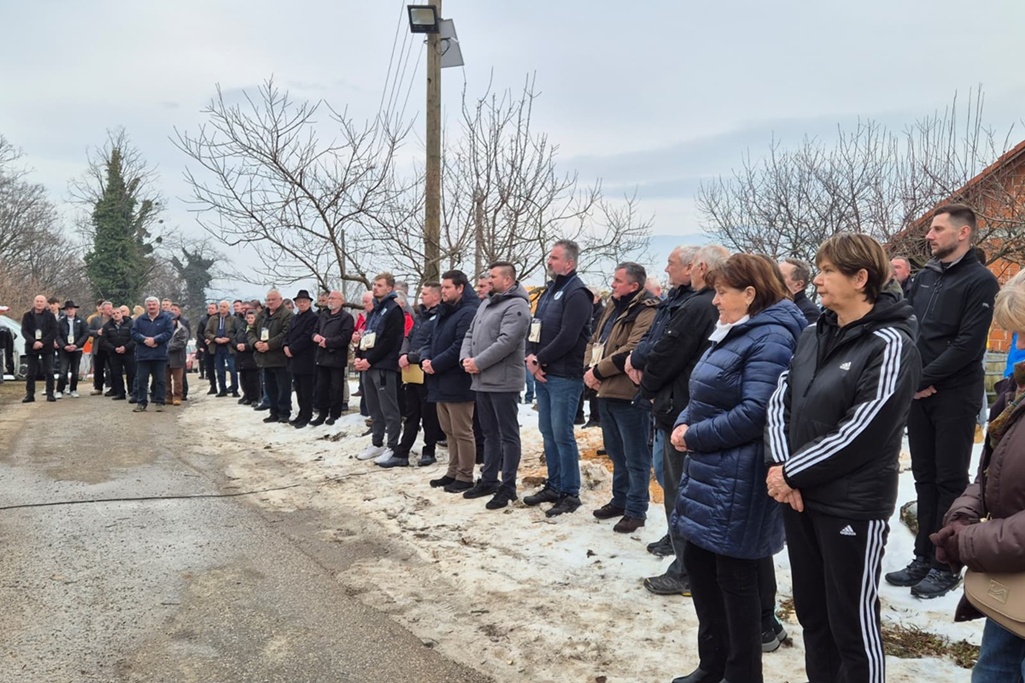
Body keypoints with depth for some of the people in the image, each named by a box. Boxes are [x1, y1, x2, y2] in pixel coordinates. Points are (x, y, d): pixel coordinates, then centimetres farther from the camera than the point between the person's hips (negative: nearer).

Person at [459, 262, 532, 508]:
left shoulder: (516, 306, -12)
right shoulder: (486, 304, 18)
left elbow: (506, 342, -22)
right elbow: (470, 334, 18)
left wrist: (478, 362, -18)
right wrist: (466, 358, -1)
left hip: (503, 381, -9)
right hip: (482, 381, 9)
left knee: (508, 434, -1)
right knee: (489, 433, 17)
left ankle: (507, 487, 4)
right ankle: (488, 480, 27)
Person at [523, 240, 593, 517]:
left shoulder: (577, 293, -11)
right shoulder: (550, 290, 17)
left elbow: (567, 337, -20)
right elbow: (535, 327, 16)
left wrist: (539, 360, -11)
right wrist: (531, 357, -1)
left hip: (565, 376, -9)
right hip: (543, 374, 9)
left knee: (562, 435, -4)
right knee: (548, 432, 14)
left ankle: (570, 494, 6)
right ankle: (554, 486, 25)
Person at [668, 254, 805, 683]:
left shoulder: (770, 338, -16)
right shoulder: (732, 333, 15)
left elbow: (753, 414, -24)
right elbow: (705, 396, 18)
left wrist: (694, 436, -16)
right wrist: (684, 424, -1)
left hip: (737, 480, -10)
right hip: (708, 470, 10)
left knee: (734, 576, 3)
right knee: (698, 565, 17)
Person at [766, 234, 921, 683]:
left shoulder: (890, 346, -14)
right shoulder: (813, 336, 9)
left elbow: (860, 434, -19)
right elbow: (779, 402, 5)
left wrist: (792, 472, -13)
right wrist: (779, 465, -10)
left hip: (854, 506, -7)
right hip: (800, 497, 7)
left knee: (853, 623, 6)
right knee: (811, 612, 19)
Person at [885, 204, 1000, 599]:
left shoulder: (980, 281, -8)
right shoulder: (924, 277, 12)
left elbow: (969, 343, -16)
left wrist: (924, 378, -14)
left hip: (955, 395, -6)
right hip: (918, 393, 6)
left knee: (950, 480, 2)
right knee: (924, 476, 11)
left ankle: (946, 565, 12)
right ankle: (924, 557, 21)